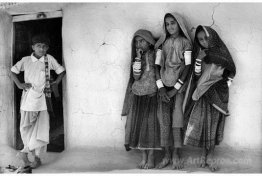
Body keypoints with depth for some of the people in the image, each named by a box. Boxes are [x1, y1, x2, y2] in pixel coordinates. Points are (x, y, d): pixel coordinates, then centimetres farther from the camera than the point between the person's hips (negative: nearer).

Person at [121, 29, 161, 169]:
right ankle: (143, 156, 10)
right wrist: (138, 57, -12)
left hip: (152, 95, -4)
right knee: (138, 124, 2)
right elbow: (136, 76, -6)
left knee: (150, 124, -5)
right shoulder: (136, 57, 8)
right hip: (137, 95, 4)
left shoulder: (156, 55, -2)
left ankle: (151, 157, 3)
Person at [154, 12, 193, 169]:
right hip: (165, 85, 3)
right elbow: (157, 65, 6)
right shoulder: (163, 43, 11)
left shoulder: (185, 42, 1)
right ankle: (167, 156, 6)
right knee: (164, 121, -1)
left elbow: (188, 66, -6)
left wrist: (175, 89, -11)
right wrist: (161, 87, -6)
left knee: (176, 121, -8)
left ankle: (177, 156, 1)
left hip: (180, 84, -3)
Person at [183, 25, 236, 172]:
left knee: (214, 123, 2)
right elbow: (196, 75, -6)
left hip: (218, 93, 0)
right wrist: (199, 59, -19)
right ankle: (205, 154, 13)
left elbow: (231, 71, 4)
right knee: (202, 122, -2)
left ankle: (210, 156, 12)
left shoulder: (221, 51, -1)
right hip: (203, 93, 1)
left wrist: (226, 83, -9)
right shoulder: (199, 53, 1)